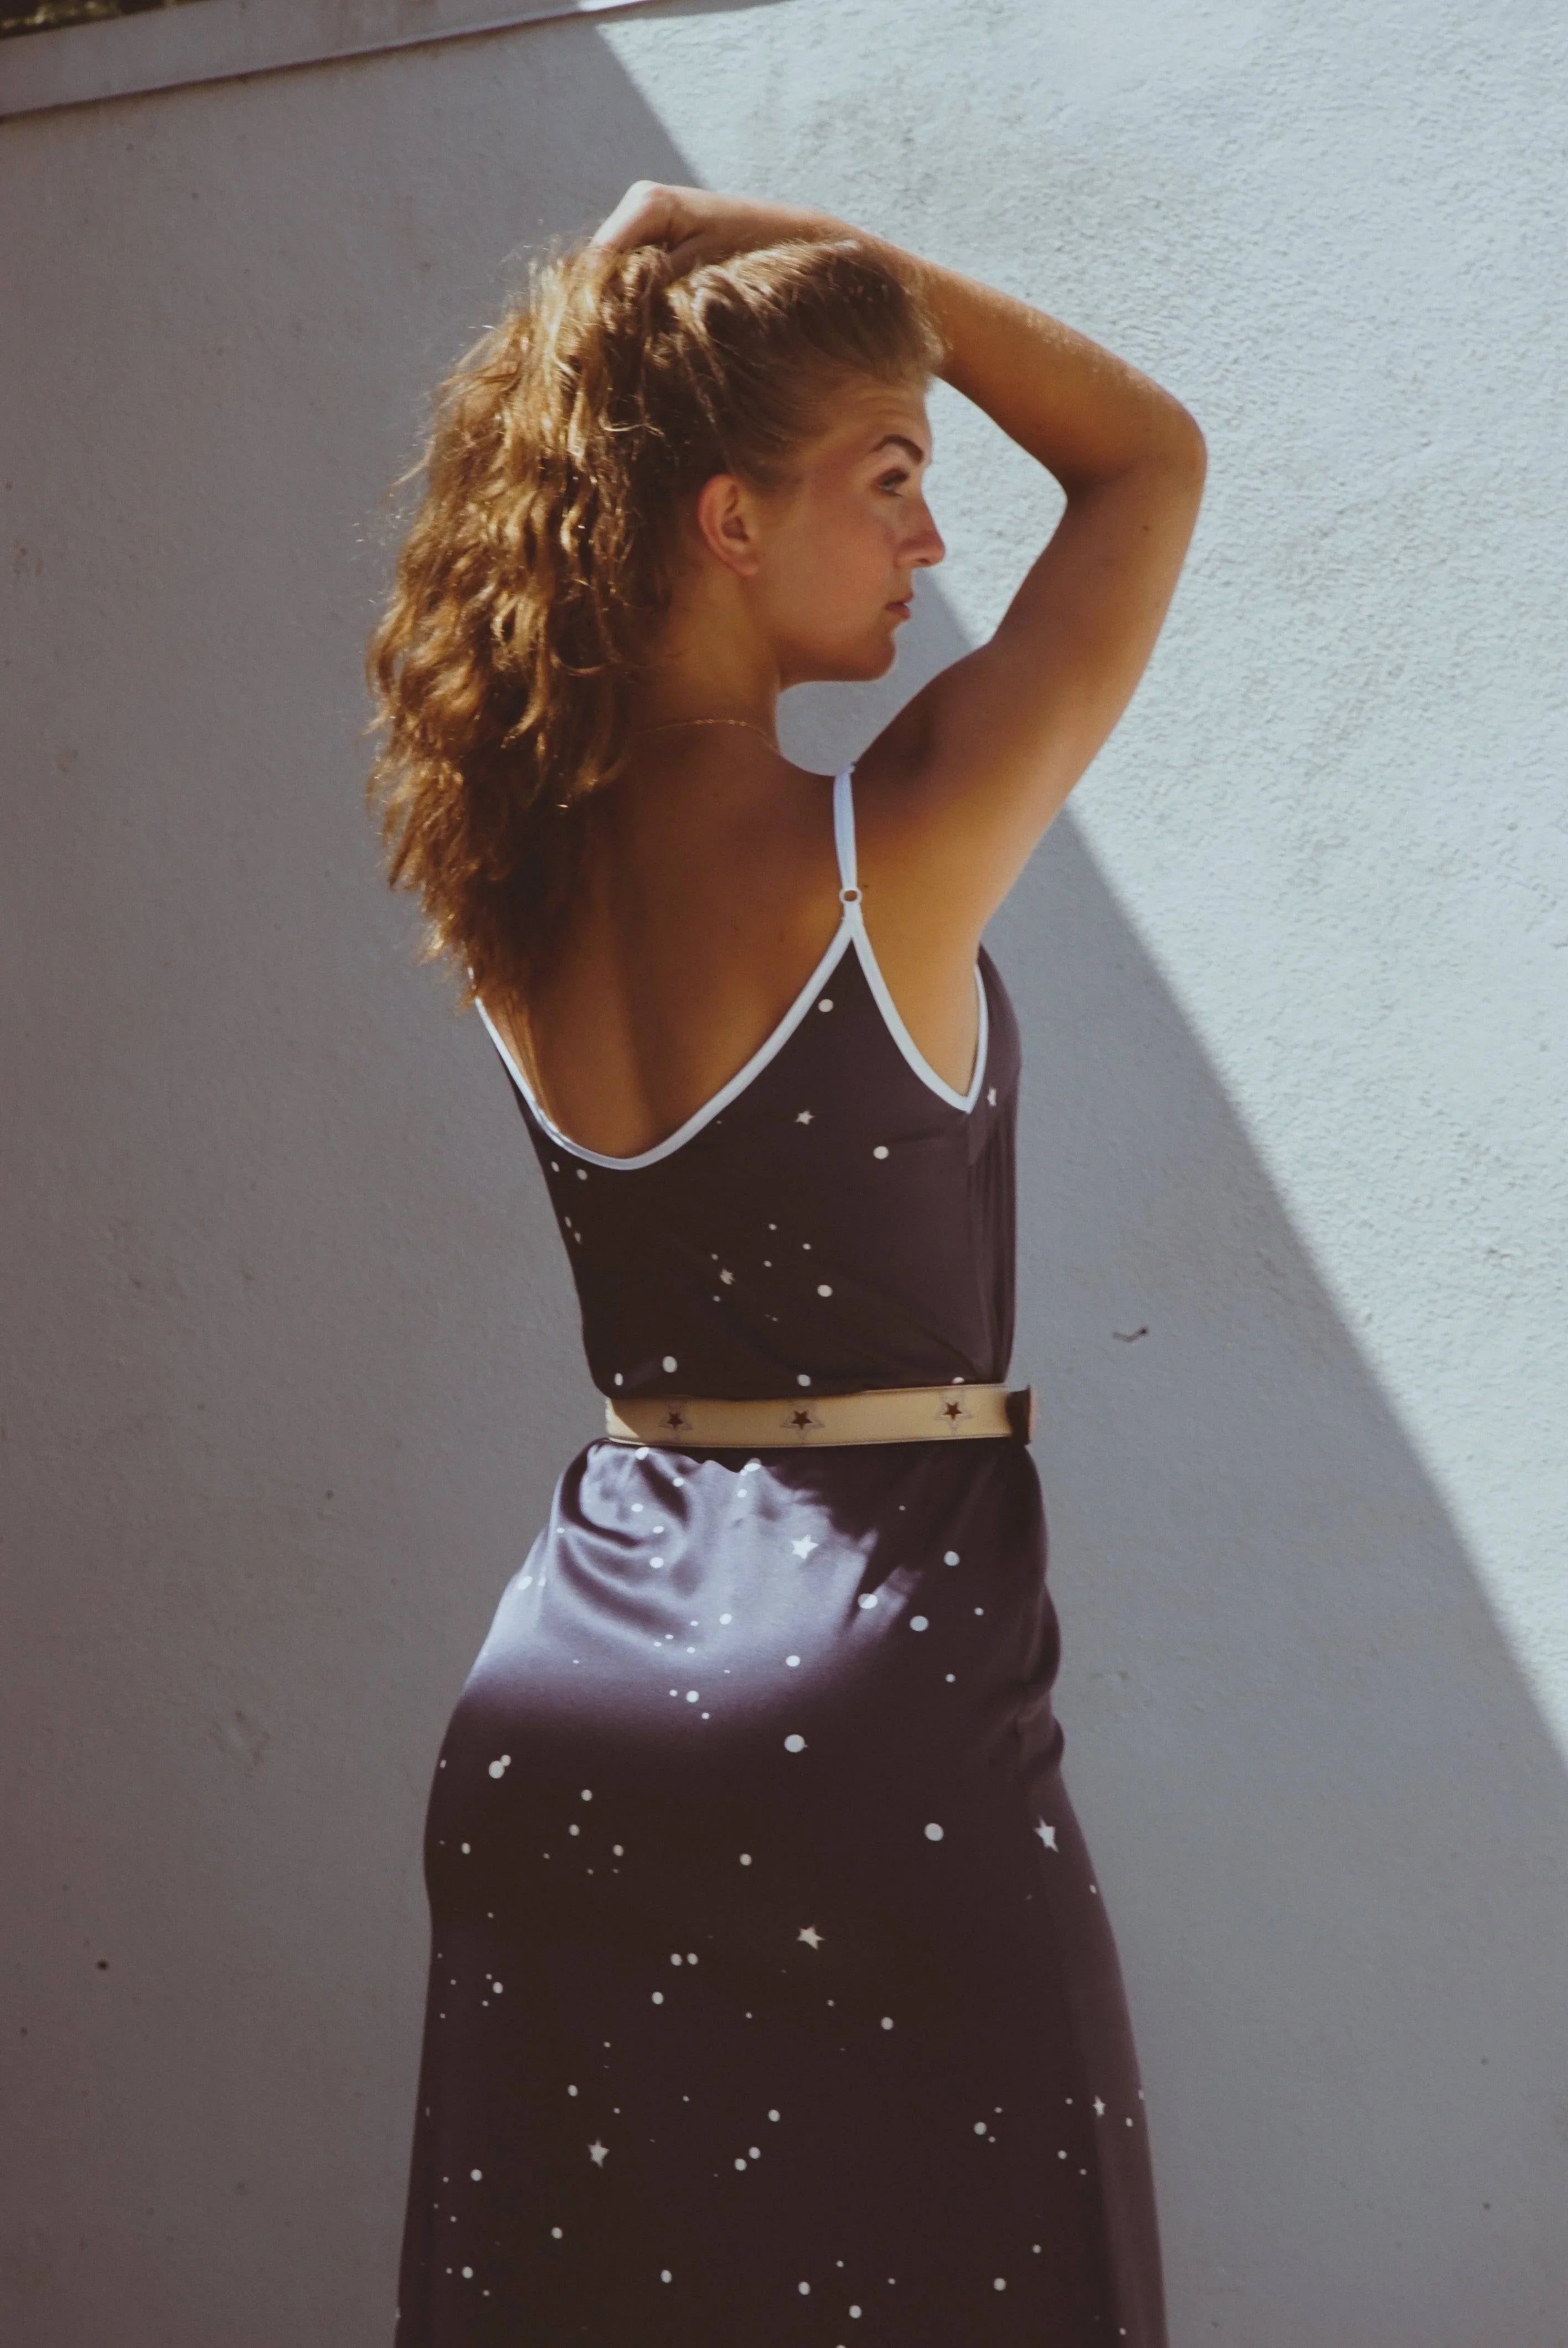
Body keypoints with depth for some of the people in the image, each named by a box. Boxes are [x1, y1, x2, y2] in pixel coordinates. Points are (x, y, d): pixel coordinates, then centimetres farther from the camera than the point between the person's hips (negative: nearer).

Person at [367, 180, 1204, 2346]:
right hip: (868, 1702, -7)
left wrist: (647, 300, 15)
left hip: (556, 1704, 7)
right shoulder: (881, 857, -15)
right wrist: (743, 237, 0)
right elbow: (1150, 458, -1)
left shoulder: (513, 876, 1)